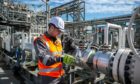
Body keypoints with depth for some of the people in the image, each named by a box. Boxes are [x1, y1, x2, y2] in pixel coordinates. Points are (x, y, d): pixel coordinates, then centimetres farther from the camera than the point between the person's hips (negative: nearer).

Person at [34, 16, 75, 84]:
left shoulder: (58, 40, 11)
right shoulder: (40, 41, -15)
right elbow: (44, 59, -28)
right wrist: (62, 59, -39)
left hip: (59, 76, 7)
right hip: (48, 78, -7)